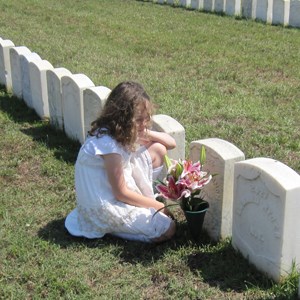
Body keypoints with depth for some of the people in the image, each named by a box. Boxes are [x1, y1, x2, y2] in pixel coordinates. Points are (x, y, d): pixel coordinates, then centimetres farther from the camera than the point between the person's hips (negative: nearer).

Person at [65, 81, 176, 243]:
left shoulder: (121, 131, -3)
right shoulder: (108, 145, -28)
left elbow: (171, 142, 1)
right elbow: (121, 193, -21)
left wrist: (146, 133, -18)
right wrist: (159, 206, -12)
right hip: (105, 206, -9)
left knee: (158, 149, 0)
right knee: (167, 229, -13)